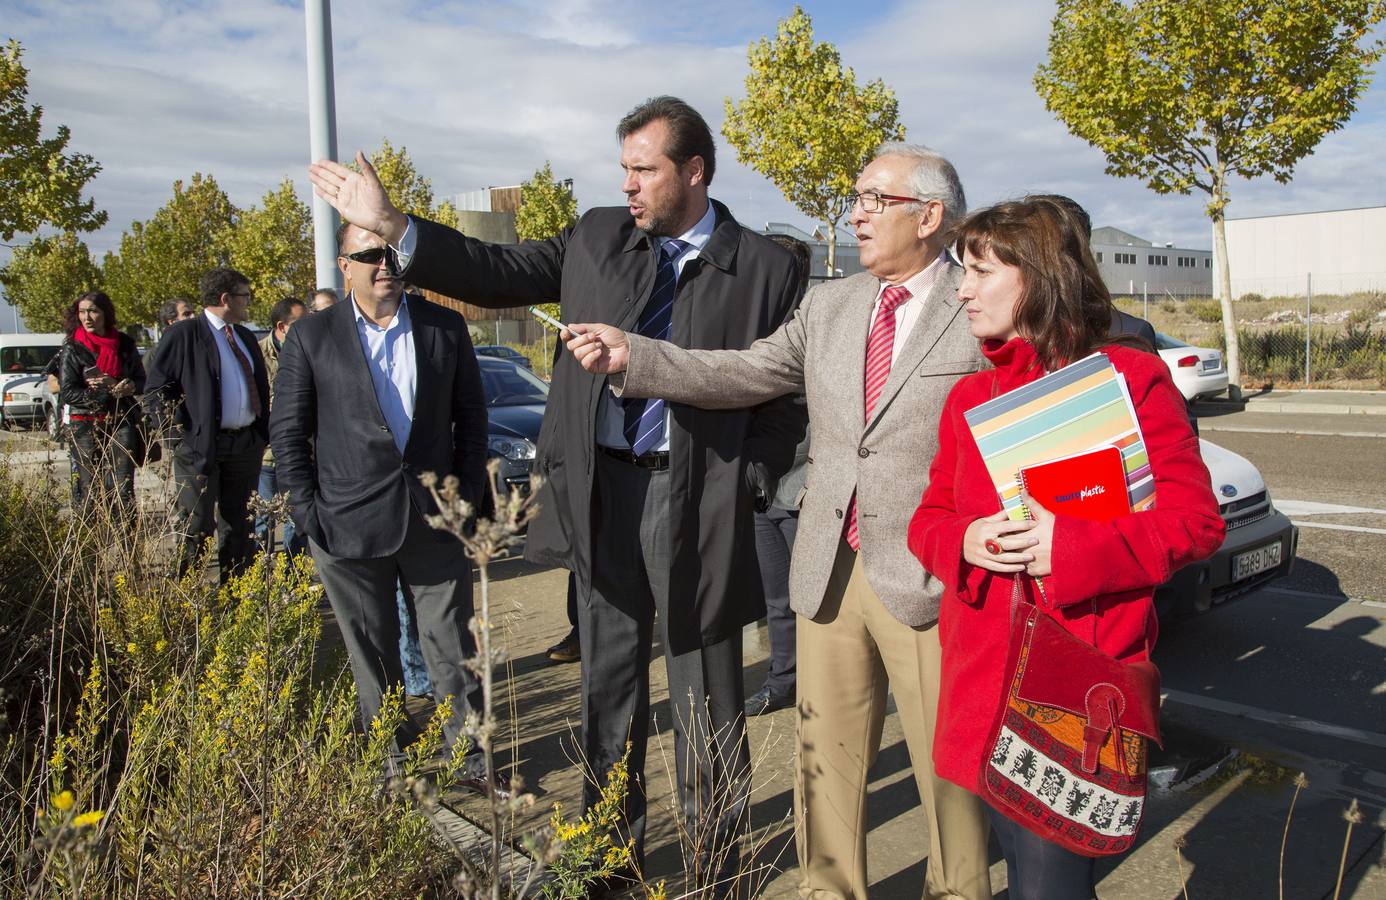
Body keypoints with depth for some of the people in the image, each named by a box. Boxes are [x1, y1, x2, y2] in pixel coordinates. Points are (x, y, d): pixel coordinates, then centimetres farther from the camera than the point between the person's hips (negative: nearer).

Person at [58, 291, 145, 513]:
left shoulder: (125, 343, 9)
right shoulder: (72, 348, 1)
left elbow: (141, 380, 16)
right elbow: (67, 393, -5)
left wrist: (131, 387, -8)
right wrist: (110, 393, -13)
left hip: (122, 422, 2)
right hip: (86, 426, -2)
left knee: (123, 488, -4)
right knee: (89, 489, -3)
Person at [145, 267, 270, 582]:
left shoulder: (245, 337, 15)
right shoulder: (183, 334, -6)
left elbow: (261, 387, 23)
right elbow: (156, 390, -8)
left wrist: (262, 435, 13)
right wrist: (180, 434, -14)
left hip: (246, 445, 7)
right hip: (200, 446, -6)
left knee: (240, 527, 12)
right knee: (197, 529, -1)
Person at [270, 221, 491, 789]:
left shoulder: (445, 328, 4)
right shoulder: (311, 337, 0)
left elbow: (471, 418, 8)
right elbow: (288, 432, 2)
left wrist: (466, 497, 2)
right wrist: (308, 511, -5)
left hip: (434, 521, 1)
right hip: (349, 526, 0)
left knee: (452, 645, 7)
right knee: (372, 654, 11)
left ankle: (469, 753, 22)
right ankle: (393, 760, 27)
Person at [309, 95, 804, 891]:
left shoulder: (764, 268, -4)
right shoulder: (598, 238, 7)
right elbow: (502, 273, 10)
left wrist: (756, 483, -15)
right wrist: (390, 225, 5)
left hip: (697, 498, -4)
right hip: (603, 489, 4)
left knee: (707, 700, 8)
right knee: (609, 684, 17)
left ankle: (714, 871, 29)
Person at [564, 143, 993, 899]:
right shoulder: (828, 305, 11)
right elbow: (739, 374, 6)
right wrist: (633, 356, -4)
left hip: (930, 579, -5)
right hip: (829, 573, 5)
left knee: (947, 763, 9)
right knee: (826, 757, 16)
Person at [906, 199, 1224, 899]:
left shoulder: (1130, 379, -3)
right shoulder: (968, 398, 12)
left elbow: (1195, 519, -6)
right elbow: (929, 518, 15)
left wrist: (1071, 548, -19)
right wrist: (964, 542, -8)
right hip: (983, 676, 5)